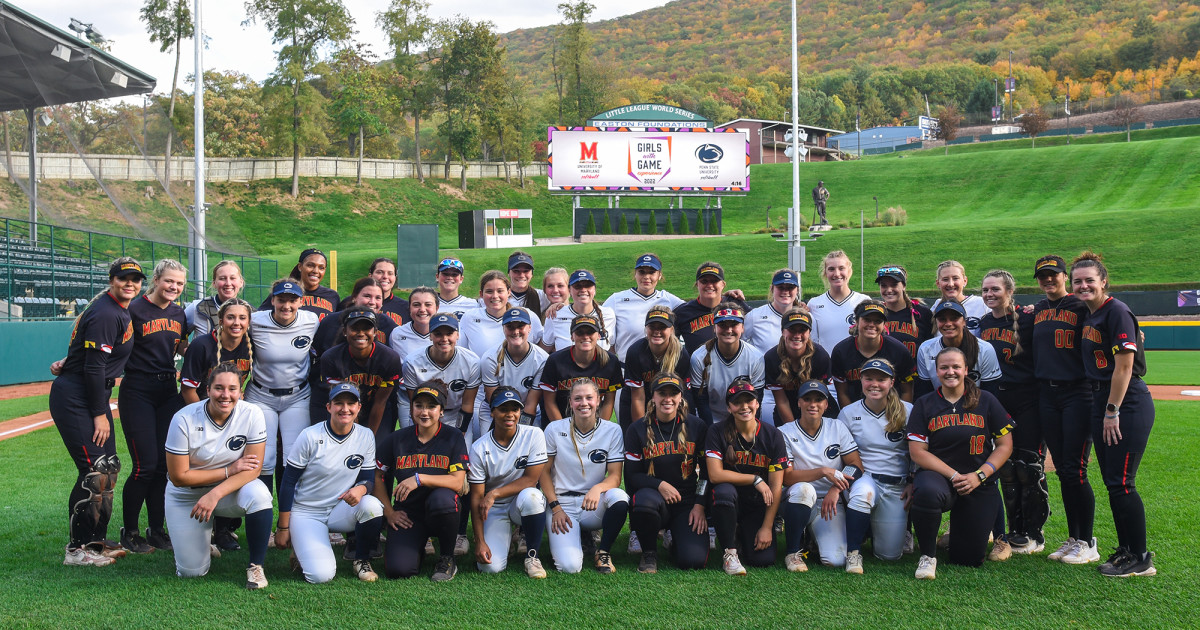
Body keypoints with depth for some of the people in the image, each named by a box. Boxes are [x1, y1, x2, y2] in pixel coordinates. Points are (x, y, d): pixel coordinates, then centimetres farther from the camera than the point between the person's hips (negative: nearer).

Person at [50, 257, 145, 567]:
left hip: (95, 396, 10)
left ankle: (95, 541, 23)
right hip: (74, 398, -10)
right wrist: (99, 414, -18)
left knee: (109, 467, 13)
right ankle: (77, 549, -4)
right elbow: (93, 367, -21)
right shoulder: (105, 313, -19)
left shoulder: (122, 310, 12)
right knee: (95, 471, -12)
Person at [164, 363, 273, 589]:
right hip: (187, 495, 0)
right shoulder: (184, 420, -21)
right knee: (192, 572, -5)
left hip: (232, 489, 1)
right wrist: (229, 470, -20)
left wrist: (215, 494, -29)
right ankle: (190, 541, 33)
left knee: (258, 494, -34)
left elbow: (253, 469, -17)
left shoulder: (251, 414, -17)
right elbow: (178, 476, -17)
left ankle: (256, 566, -14)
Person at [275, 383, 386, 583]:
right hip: (306, 513, -3)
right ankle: (302, 547, 13)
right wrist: (282, 528, -6)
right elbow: (288, 482, -6)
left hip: (341, 510, 3)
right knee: (321, 575, -23)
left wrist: (361, 488, -23)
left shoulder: (365, 436, -2)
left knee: (371, 505, -31)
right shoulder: (310, 436, -12)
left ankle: (362, 559, -4)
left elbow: (369, 478, 3)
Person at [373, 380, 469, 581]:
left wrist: (420, 478, -24)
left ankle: (447, 558, -10)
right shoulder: (397, 439, 3)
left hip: (442, 512, -1)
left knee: (443, 498, -38)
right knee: (397, 569, -22)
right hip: (407, 514, 1)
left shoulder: (453, 437, -4)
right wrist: (389, 512, 1)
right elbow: (378, 476, 11)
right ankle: (417, 548, 17)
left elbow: (458, 482, -13)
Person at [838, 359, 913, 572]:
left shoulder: (908, 411, 1)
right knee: (863, 491, -40)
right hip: (864, 479, -1)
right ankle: (853, 552, -21)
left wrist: (913, 483, -3)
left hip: (897, 487, 1)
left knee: (890, 555, -4)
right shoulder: (848, 413, 1)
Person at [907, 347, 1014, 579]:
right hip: (938, 475, -1)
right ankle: (928, 556, -16)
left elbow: (1005, 445, 3)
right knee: (928, 492, -41)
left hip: (980, 485, 2)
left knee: (970, 559, 0)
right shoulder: (924, 405, 1)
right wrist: (954, 476, -16)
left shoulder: (986, 401, 3)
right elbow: (917, 452, -5)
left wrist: (979, 475, -12)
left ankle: (959, 527, 37)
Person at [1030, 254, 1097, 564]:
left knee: (1074, 470, -8)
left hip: (1077, 394, -6)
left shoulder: (1080, 307, -4)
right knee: (1062, 470, 9)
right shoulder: (1037, 311, 13)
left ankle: (1088, 544, 2)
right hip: (1047, 395, 6)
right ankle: (1072, 539, 18)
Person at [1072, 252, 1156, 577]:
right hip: (1101, 400, 9)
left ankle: (1140, 558, 1)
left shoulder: (1117, 311, -13)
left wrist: (1112, 411, -16)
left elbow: (1124, 366, -17)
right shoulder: (1088, 315, 13)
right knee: (1112, 481, 12)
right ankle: (1126, 549, 22)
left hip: (1128, 403, -9)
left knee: (1121, 482, -8)